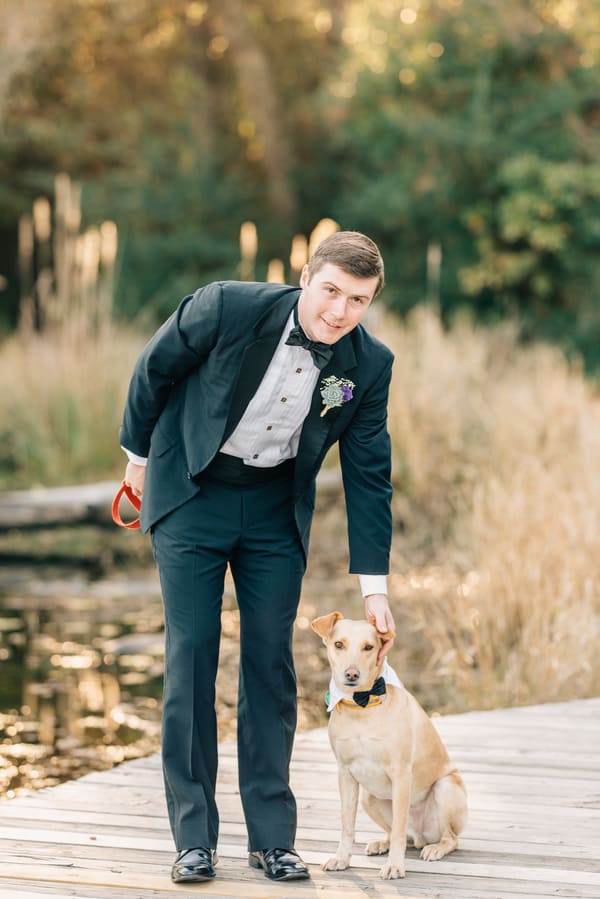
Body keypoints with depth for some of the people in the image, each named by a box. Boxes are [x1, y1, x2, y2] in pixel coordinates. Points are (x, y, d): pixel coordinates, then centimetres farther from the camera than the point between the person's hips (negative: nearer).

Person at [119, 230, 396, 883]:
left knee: (270, 659, -1)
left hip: (275, 510, 2)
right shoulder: (226, 307, -23)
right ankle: (194, 838, 1)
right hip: (192, 495, -2)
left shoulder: (369, 365, -13)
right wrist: (139, 457, 7)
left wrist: (374, 588, -5)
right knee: (190, 653, -6)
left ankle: (272, 837, 7)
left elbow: (368, 478, -4)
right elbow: (154, 370, -5)